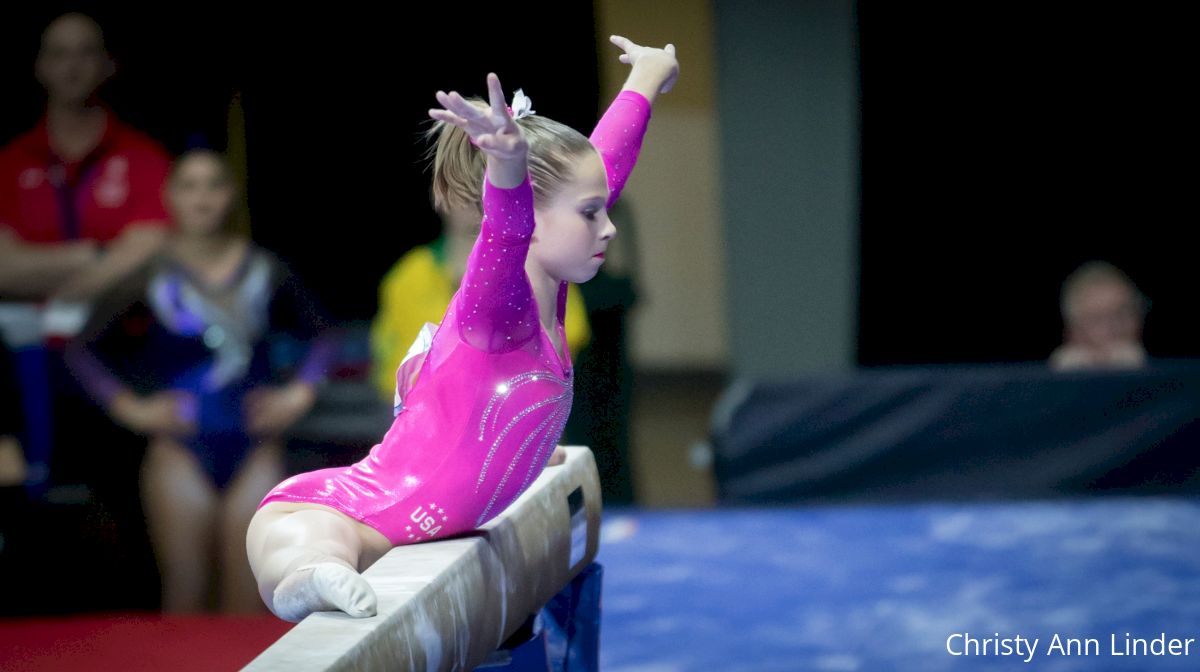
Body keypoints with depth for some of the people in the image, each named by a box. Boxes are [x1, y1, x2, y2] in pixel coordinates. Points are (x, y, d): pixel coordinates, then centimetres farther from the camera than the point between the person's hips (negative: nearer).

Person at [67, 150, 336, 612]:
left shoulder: (265, 272, 5)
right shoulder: (151, 275, -1)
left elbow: (319, 335, 17)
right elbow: (83, 349, 3)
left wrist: (299, 394, 5)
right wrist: (130, 408, -4)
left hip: (254, 451, 2)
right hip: (181, 448, -1)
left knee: (249, 595, 0)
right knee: (185, 590, -2)